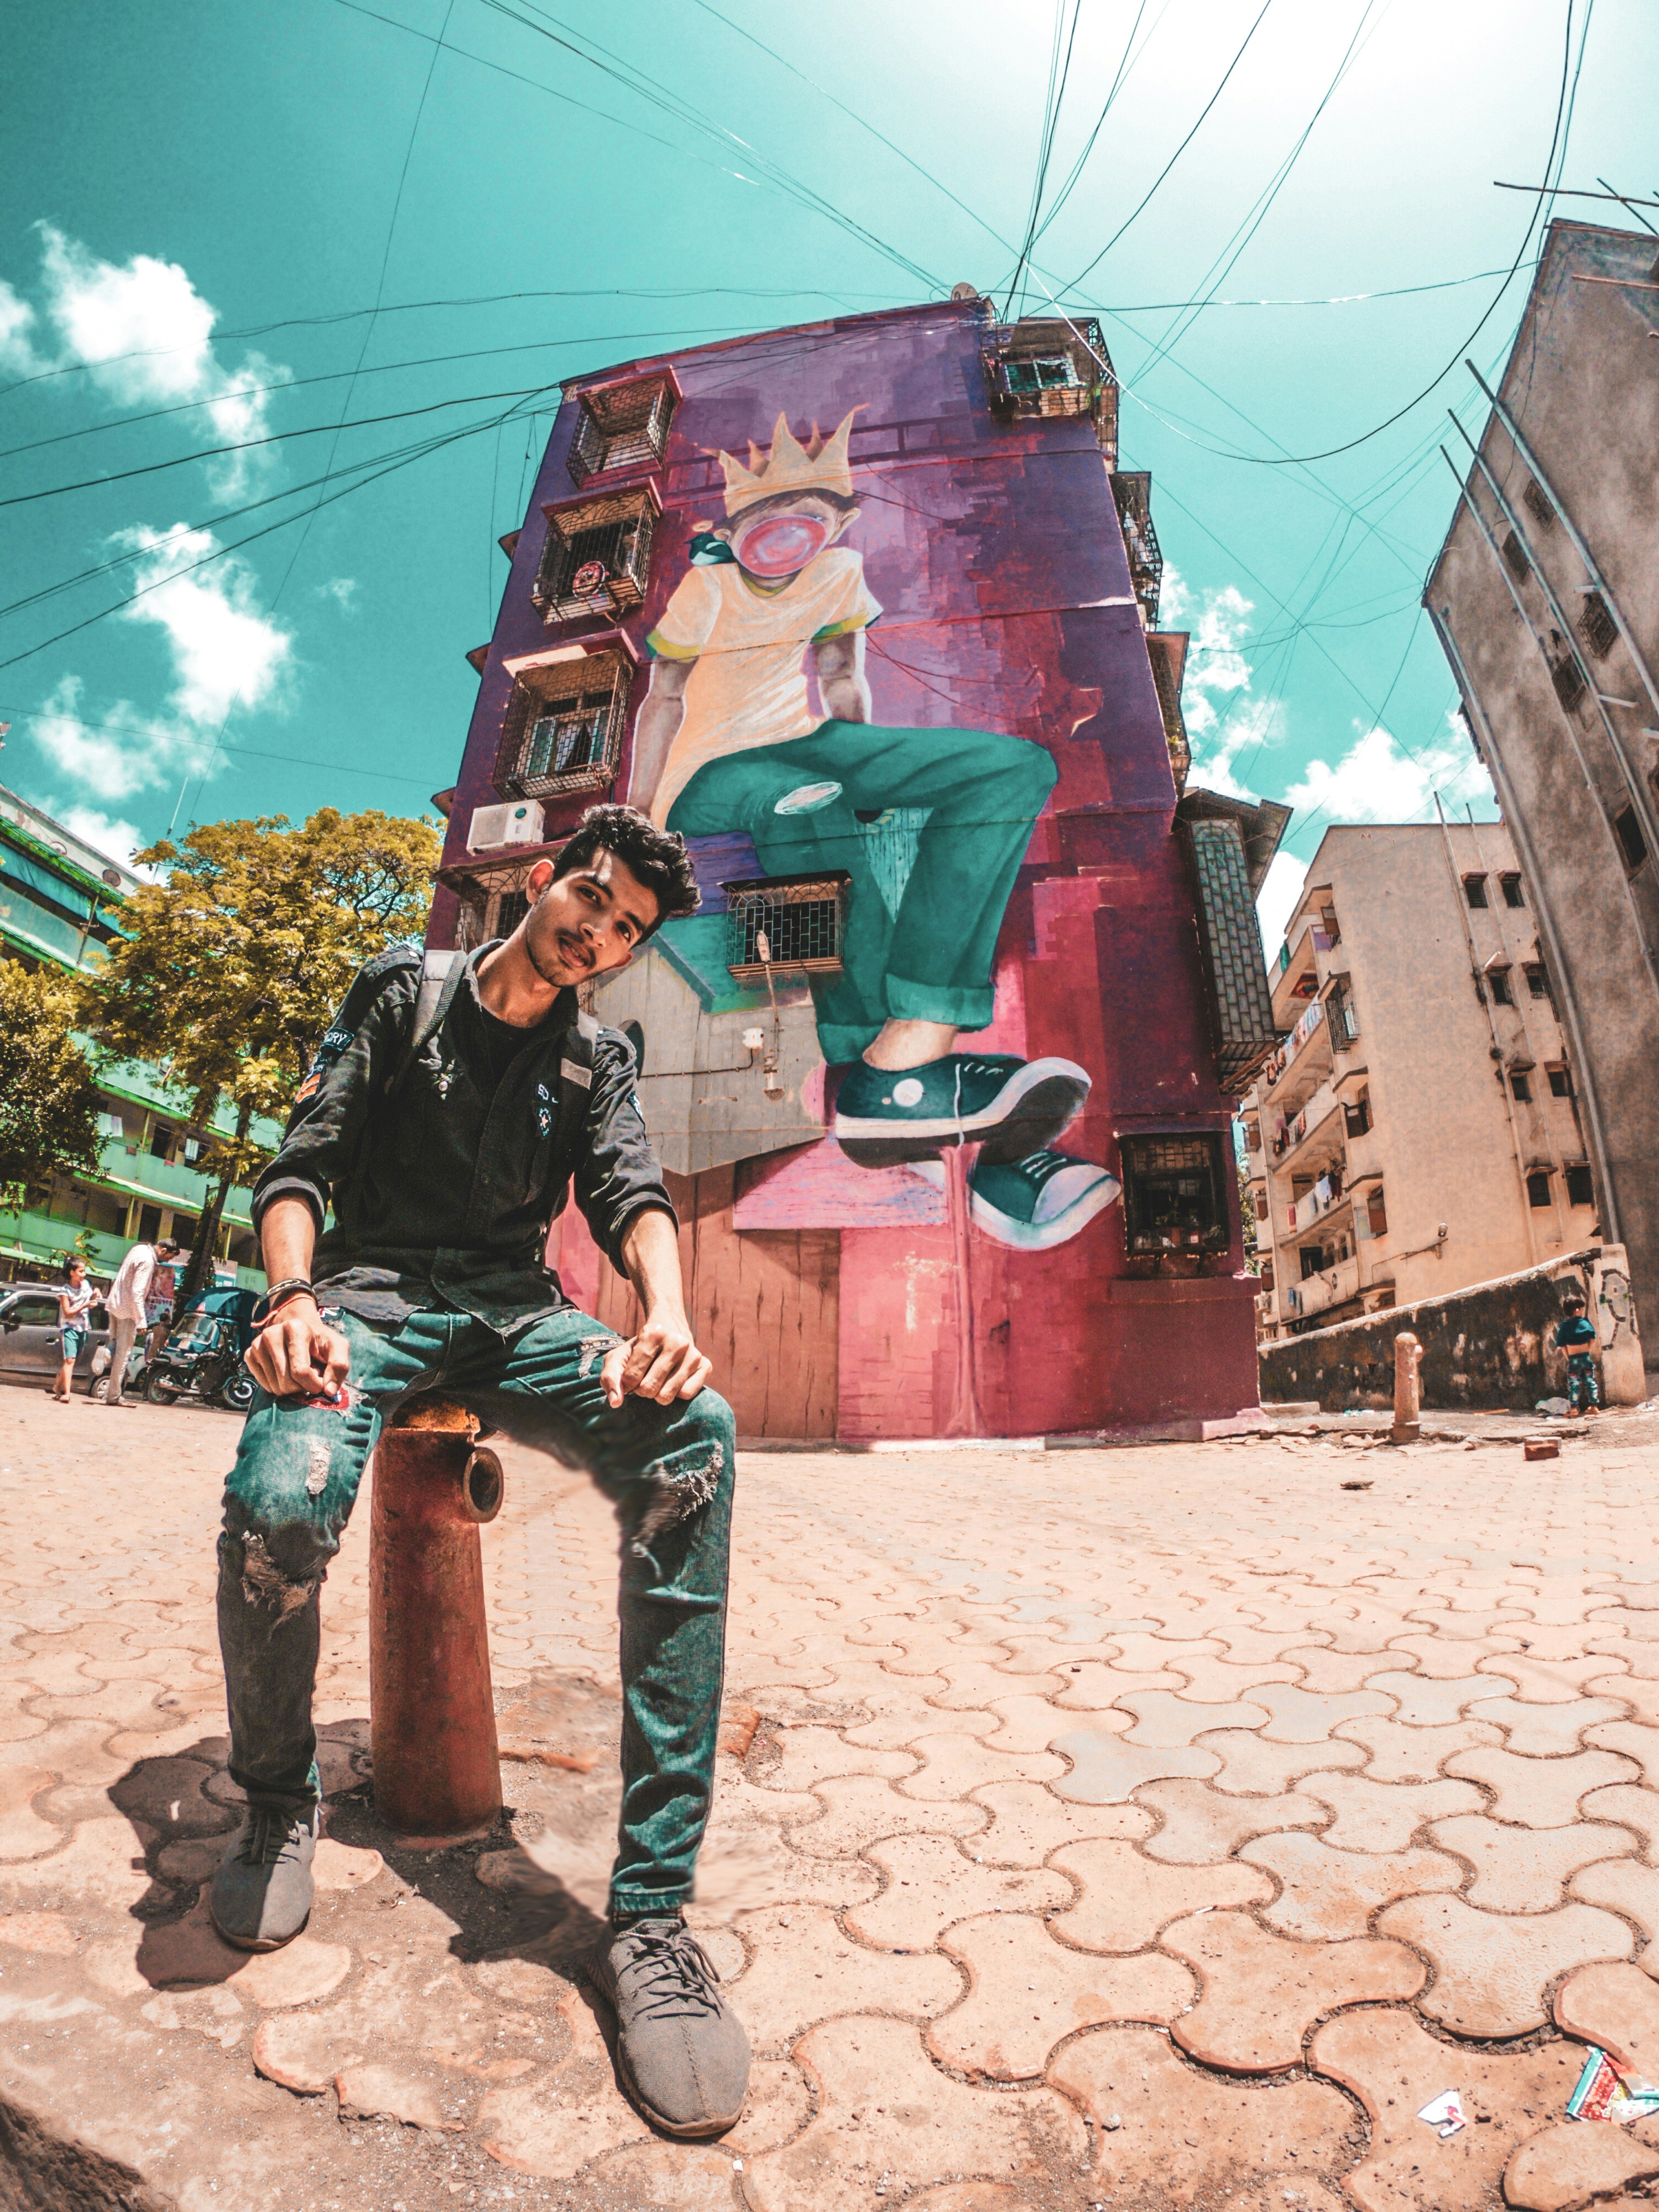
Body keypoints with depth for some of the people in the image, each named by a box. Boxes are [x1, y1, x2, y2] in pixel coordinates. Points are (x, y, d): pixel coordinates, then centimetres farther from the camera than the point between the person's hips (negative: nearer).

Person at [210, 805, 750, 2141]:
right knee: (280, 1502, -33)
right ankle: (278, 1801, 3)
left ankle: (651, 1909, -23)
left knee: (694, 1441, -29)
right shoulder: (405, 989, 10)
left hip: (519, 1316, 2)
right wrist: (293, 1296, -18)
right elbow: (305, 1162, 2)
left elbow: (632, 1191, -2)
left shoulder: (596, 1059, 15)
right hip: (376, 1292, -1)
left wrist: (666, 1315, -24)